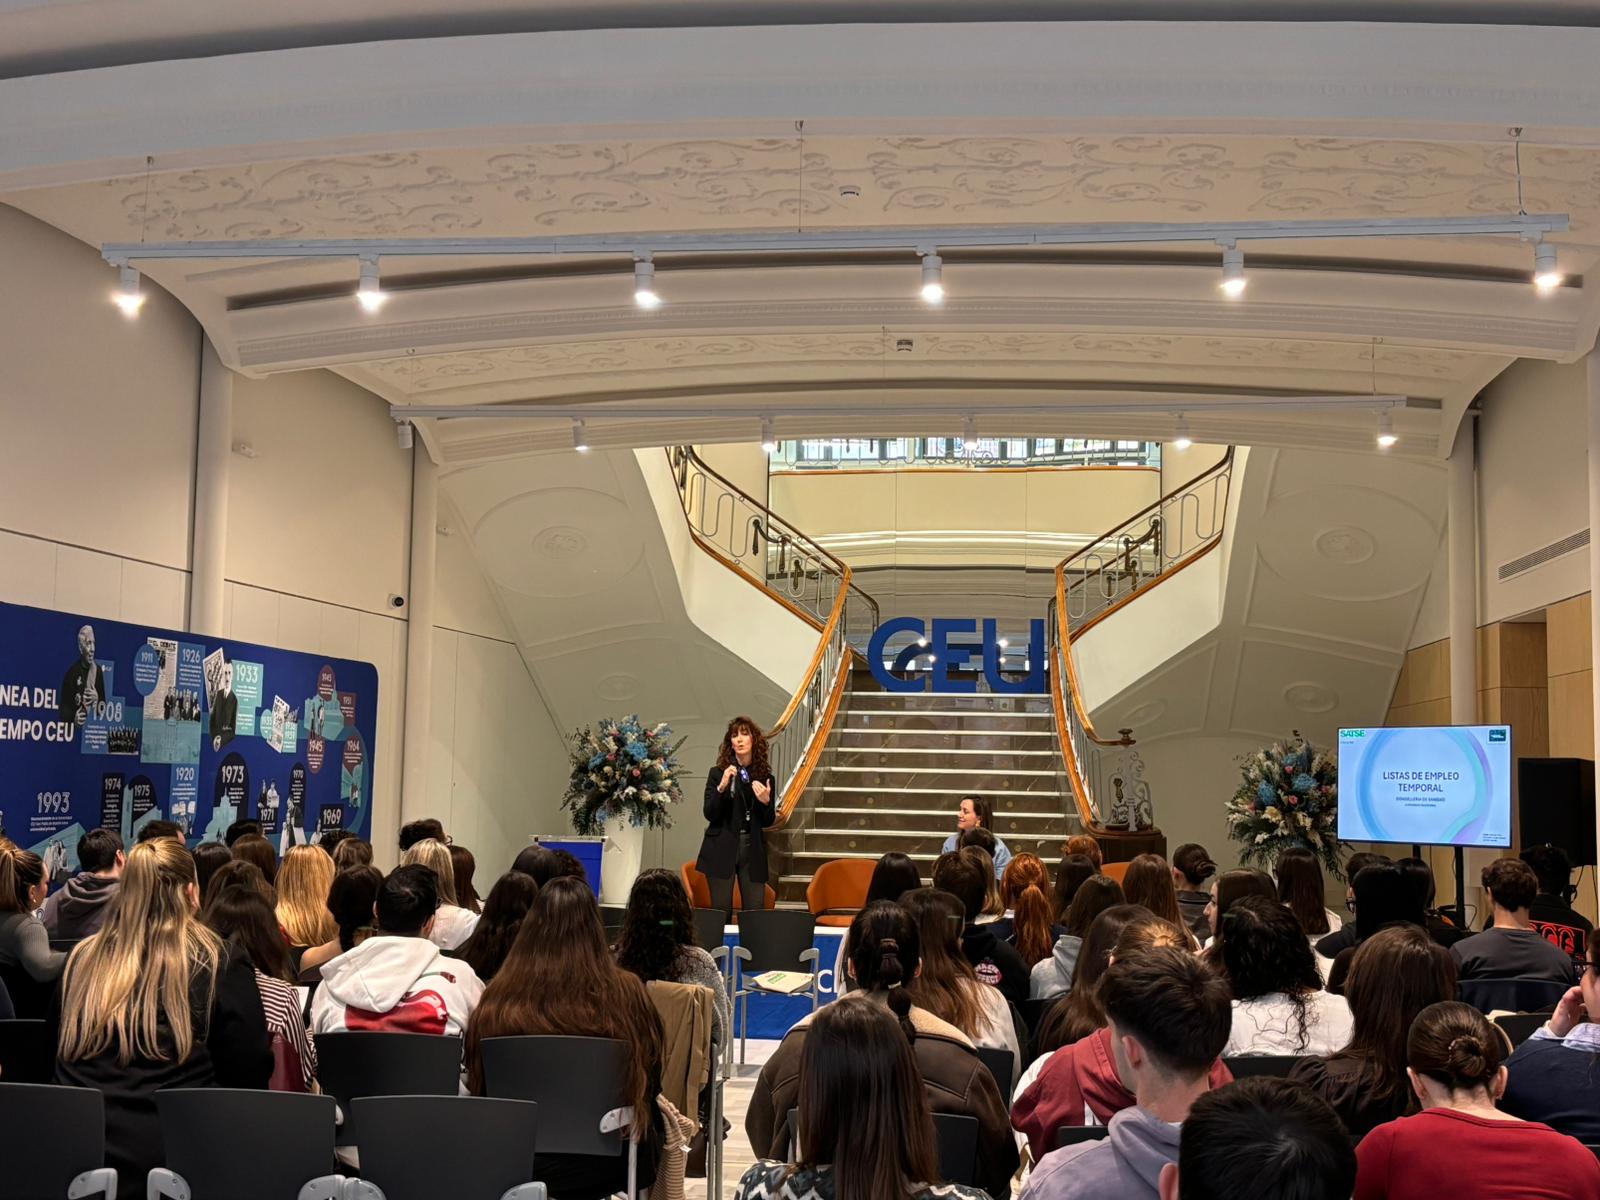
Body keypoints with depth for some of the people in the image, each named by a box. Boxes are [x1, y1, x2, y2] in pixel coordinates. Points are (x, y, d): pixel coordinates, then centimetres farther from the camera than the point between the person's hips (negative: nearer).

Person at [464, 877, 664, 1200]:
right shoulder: (626, 993, -14)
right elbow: (651, 1082, 0)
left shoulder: (498, 999, -14)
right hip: (607, 1162, -1)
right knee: (660, 1117, 31)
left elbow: (479, 1089, -2)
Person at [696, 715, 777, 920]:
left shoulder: (765, 776, 9)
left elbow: (768, 822, 12)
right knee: (721, 911, -3)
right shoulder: (718, 773, 2)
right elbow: (709, 814, -5)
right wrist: (722, 787, -18)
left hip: (753, 850, 2)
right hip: (722, 850, -2)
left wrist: (766, 801, -8)